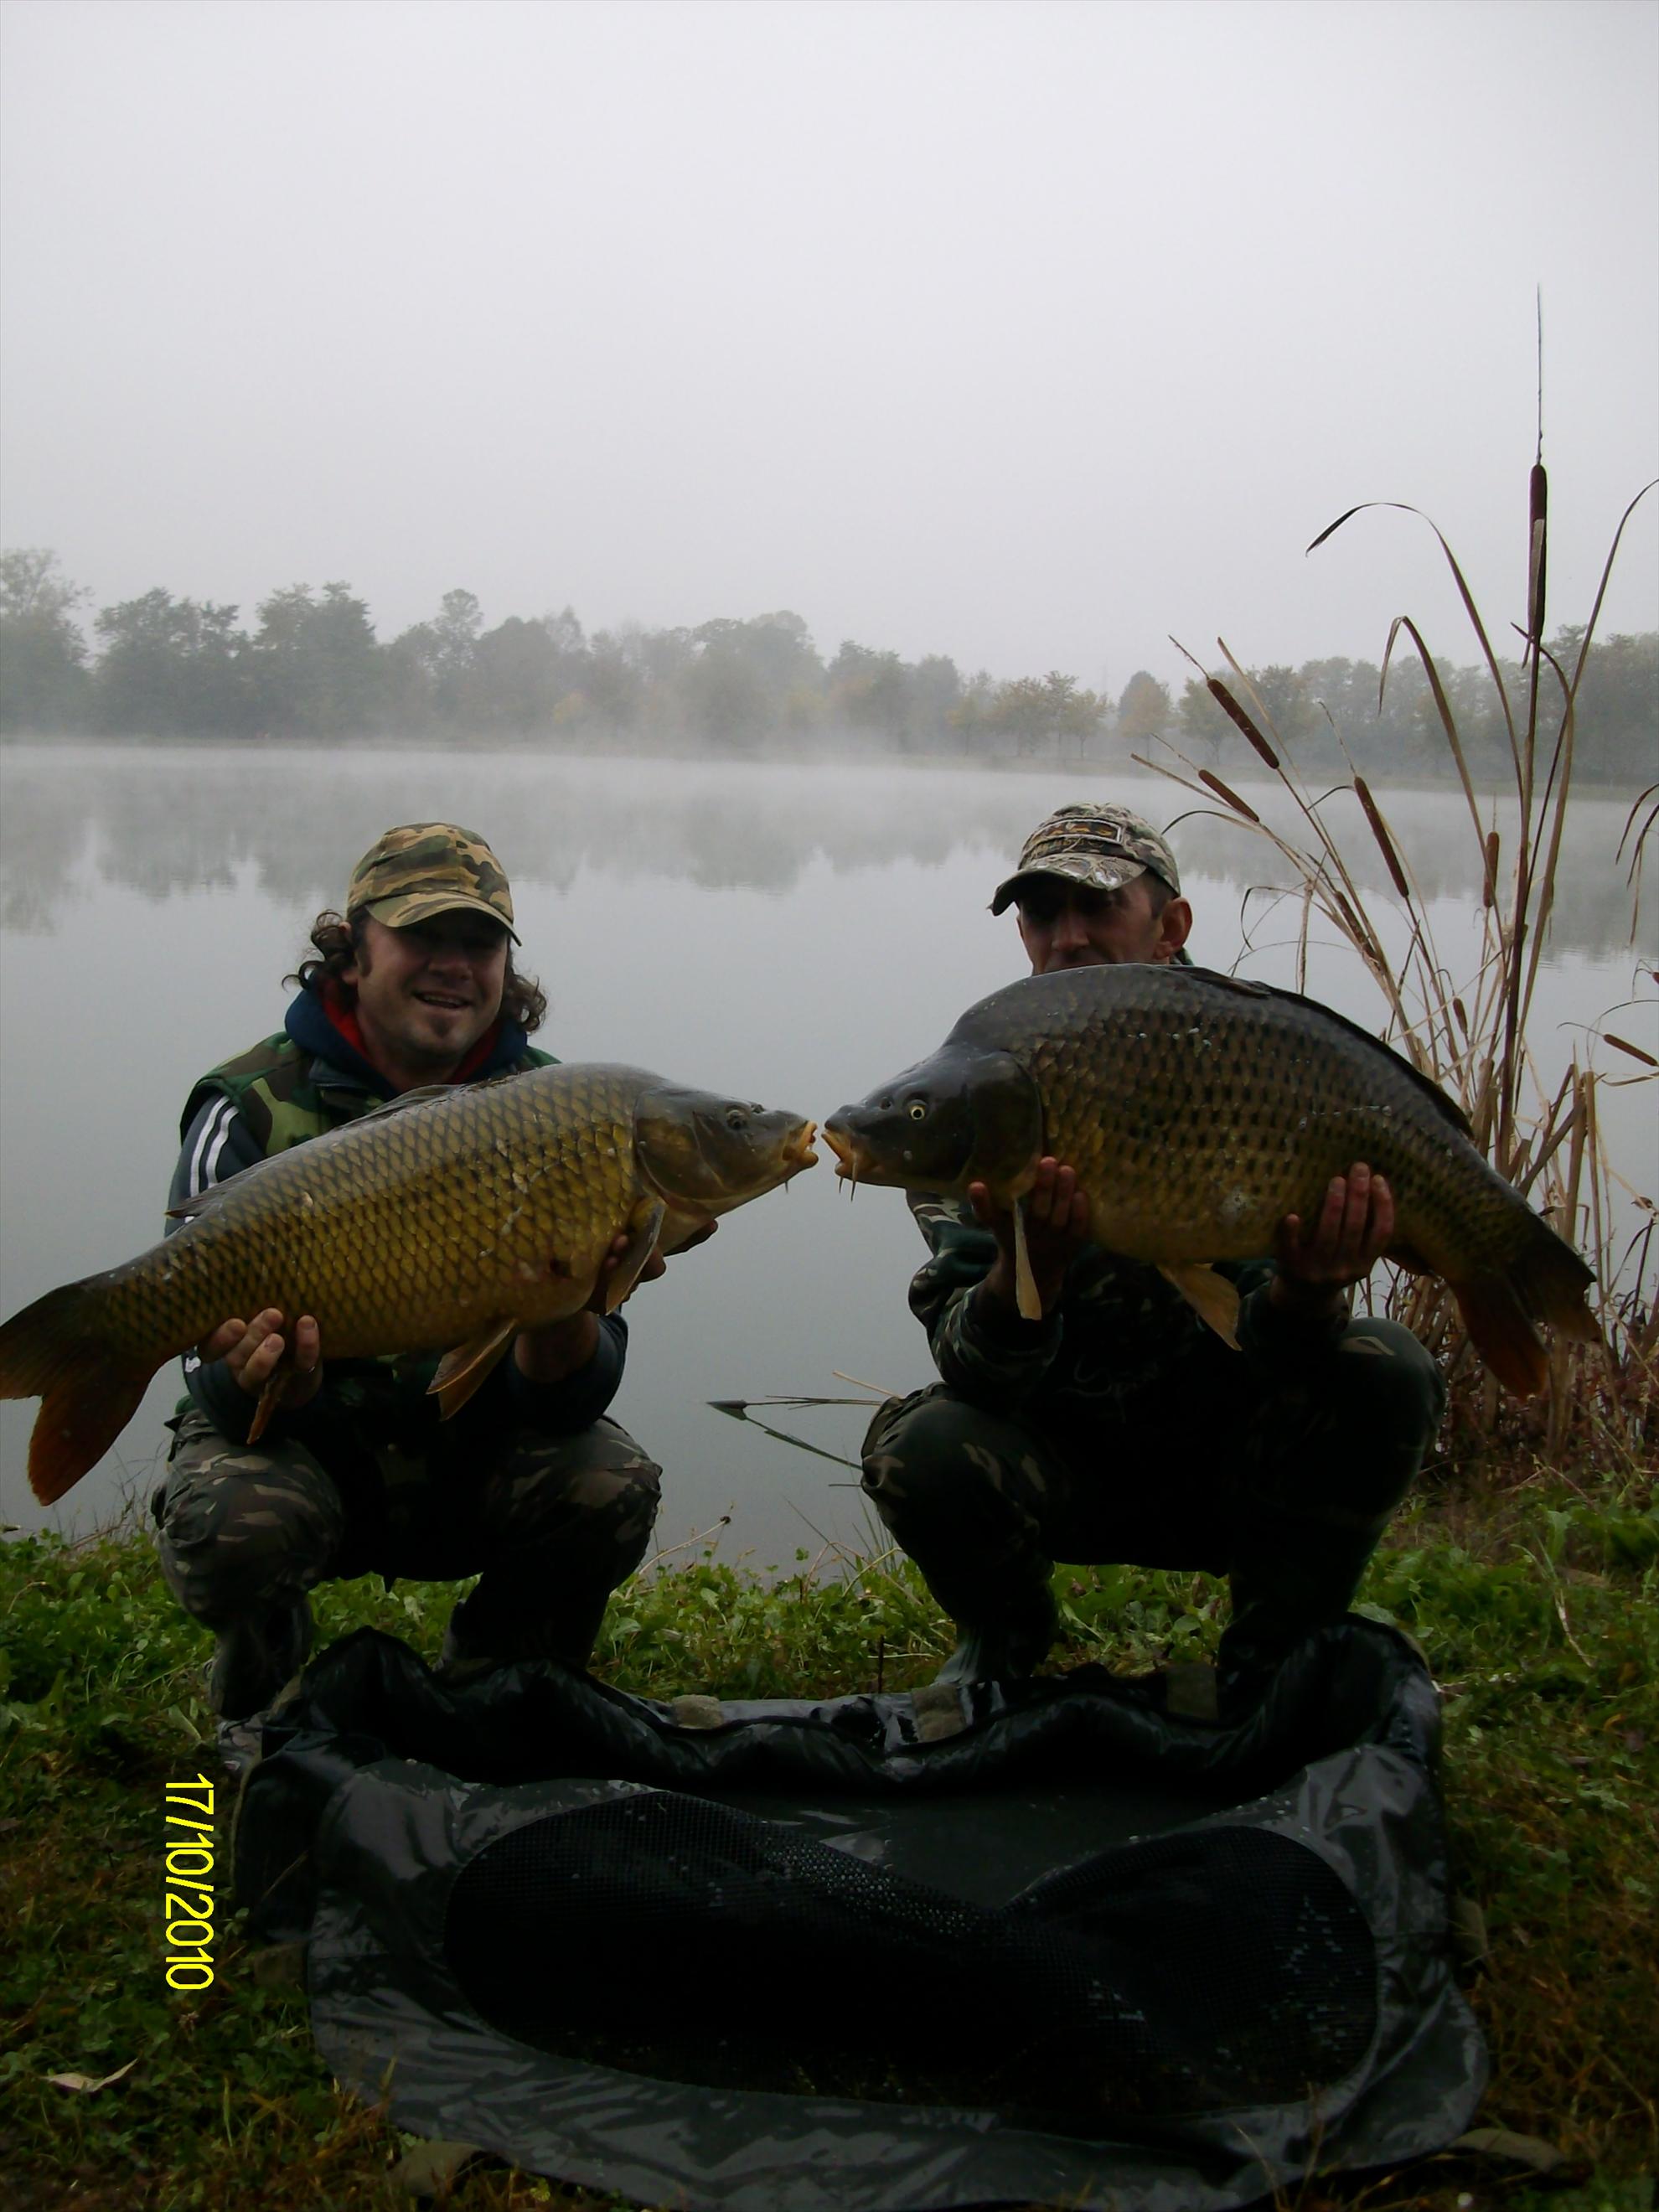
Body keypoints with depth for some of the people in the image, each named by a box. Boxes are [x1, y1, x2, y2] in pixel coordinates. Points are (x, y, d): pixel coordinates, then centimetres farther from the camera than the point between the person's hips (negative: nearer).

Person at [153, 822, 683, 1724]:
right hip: (300, 1445, -1)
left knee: (610, 1487, -26)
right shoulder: (252, 1107, -12)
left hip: (472, 1461, 2)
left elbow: (563, 1403, -16)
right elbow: (219, 1382, -16)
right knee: (233, 1525, -33)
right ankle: (264, 1707, 6)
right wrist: (269, 1382, -41)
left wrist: (561, 1310, -39)